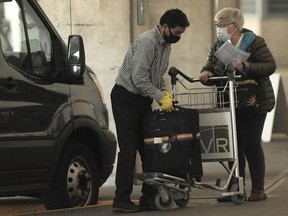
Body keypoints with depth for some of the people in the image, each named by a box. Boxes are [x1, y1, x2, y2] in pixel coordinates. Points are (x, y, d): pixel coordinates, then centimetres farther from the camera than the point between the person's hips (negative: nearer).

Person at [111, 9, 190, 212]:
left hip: (143, 99, 9)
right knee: (128, 149, -11)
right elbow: (139, 78, -26)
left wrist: (165, 91, 1)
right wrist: (161, 97, -21)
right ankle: (122, 200, -10)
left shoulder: (166, 44, 10)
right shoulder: (147, 41, -20)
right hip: (126, 98, -9)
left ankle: (150, 196, 10)